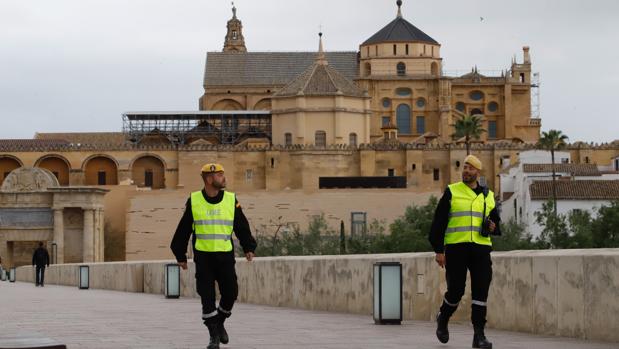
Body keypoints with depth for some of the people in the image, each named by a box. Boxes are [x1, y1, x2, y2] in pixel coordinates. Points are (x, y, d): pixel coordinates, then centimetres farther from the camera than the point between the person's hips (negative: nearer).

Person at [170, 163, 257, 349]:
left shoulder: (231, 200, 4)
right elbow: (183, 230, 6)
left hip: (225, 256, 2)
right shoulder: (194, 201, 0)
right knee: (207, 297, -4)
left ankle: (219, 323, 27)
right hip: (203, 257, -1)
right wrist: (180, 256, 7)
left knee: (230, 293, 0)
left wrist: (248, 248, -2)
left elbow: (242, 227, 8)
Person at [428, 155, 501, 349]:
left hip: (480, 248, 3)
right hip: (456, 247, -2)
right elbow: (438, 222, 1)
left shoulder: (487, 196, 14)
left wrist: (493, 227, 0)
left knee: (481, 290, -7)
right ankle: (443, 319, 27)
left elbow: (495, 220, 26)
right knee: (456, 290, -3)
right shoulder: (451, 192, 4)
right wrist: (438, 251, -5)